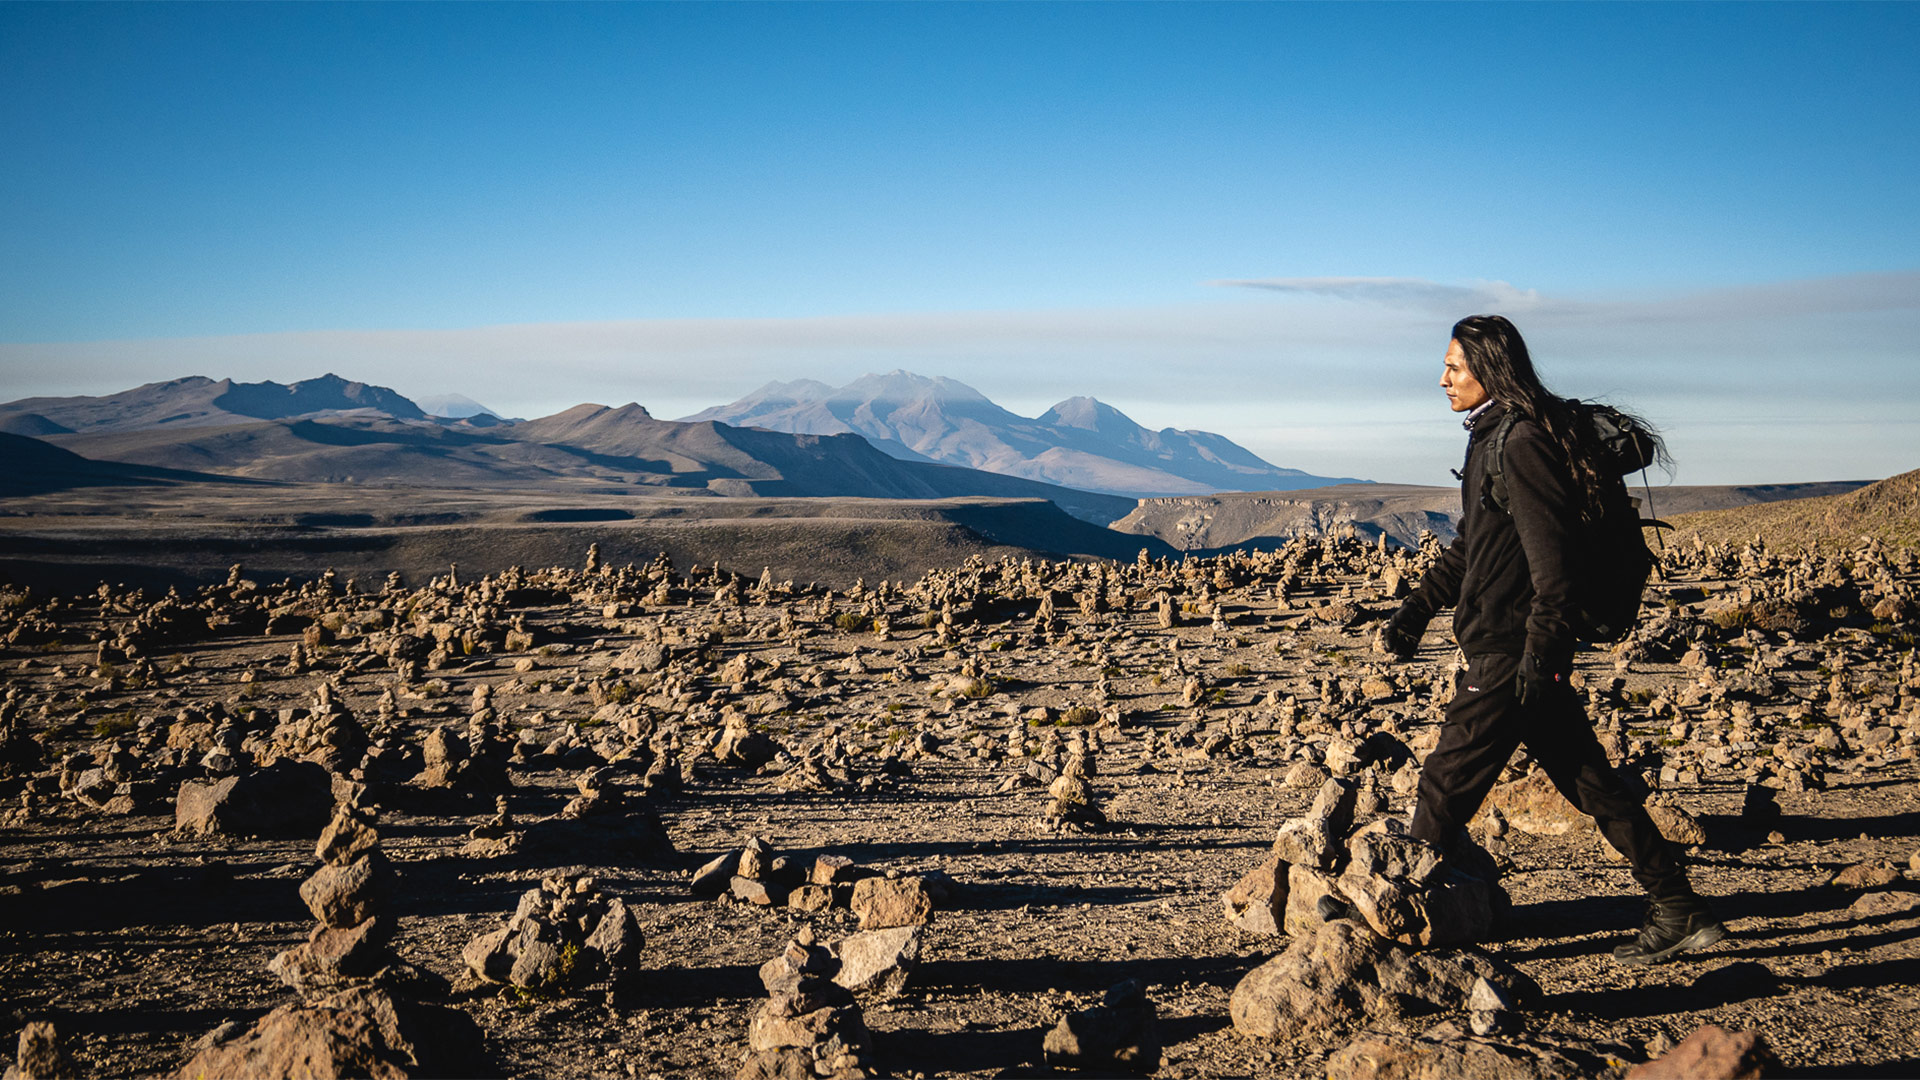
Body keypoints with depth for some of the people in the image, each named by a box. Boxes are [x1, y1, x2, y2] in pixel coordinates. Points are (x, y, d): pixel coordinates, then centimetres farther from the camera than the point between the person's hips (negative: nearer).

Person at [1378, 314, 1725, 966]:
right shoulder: (1491, 438, 14)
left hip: (1510, 654, -10)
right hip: (1516, 650, 10)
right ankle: (1680, 912, 20)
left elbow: (1554, 561, -21)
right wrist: (1416, 612, 16)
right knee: (1589, 783, 13)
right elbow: (1468, 545, 22)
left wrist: (1538, 654, -22)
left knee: (1447, 784, 0)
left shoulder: (1523, 444, -17)